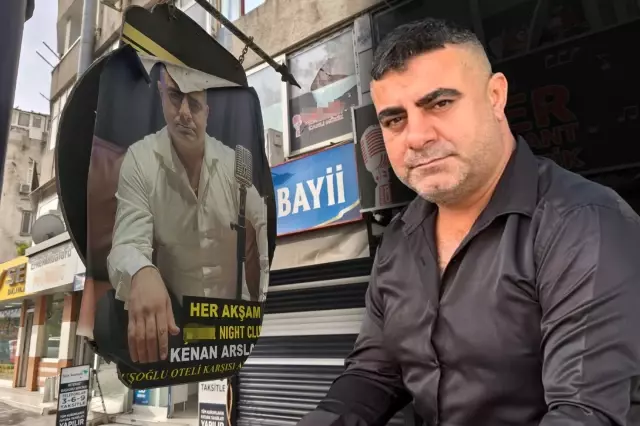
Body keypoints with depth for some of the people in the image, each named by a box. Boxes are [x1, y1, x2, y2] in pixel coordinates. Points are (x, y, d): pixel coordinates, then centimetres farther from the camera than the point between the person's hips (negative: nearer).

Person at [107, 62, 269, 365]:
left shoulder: (231, 162, -5)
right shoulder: (139, 160, -12)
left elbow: (263, 224, 4)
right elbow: (128, 246, -19)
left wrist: (266, 299, -4)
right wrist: (142, 274, -44)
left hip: (232, 313, 2)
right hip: (170, 316, -1)